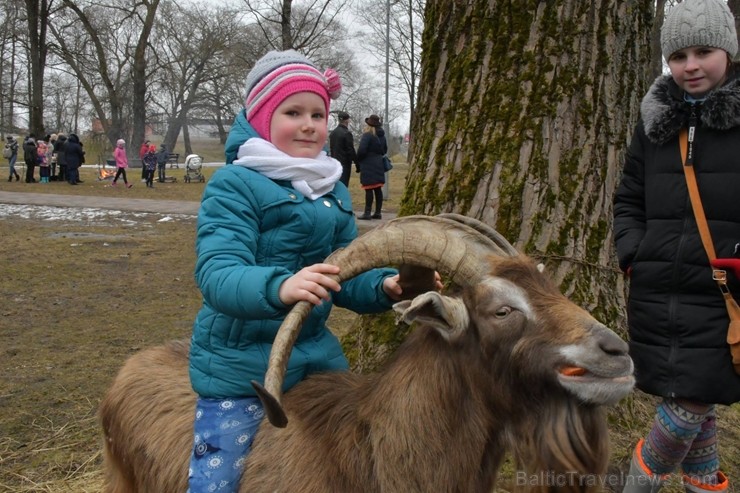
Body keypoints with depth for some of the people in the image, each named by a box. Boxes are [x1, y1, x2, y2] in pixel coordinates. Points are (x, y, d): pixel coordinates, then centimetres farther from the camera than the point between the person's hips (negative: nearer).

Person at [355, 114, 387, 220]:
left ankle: (367, 213, -5)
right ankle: (378, 213, 12)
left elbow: (361, 150, -19)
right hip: (379, 165, 7)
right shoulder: (382, 136, 12)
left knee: (369, 189, -6)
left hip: (368, 166, -7)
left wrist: (358, 161, -3)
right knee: (378, 189, 9)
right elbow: (385, 150, 21)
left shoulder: (367, 135, -13)